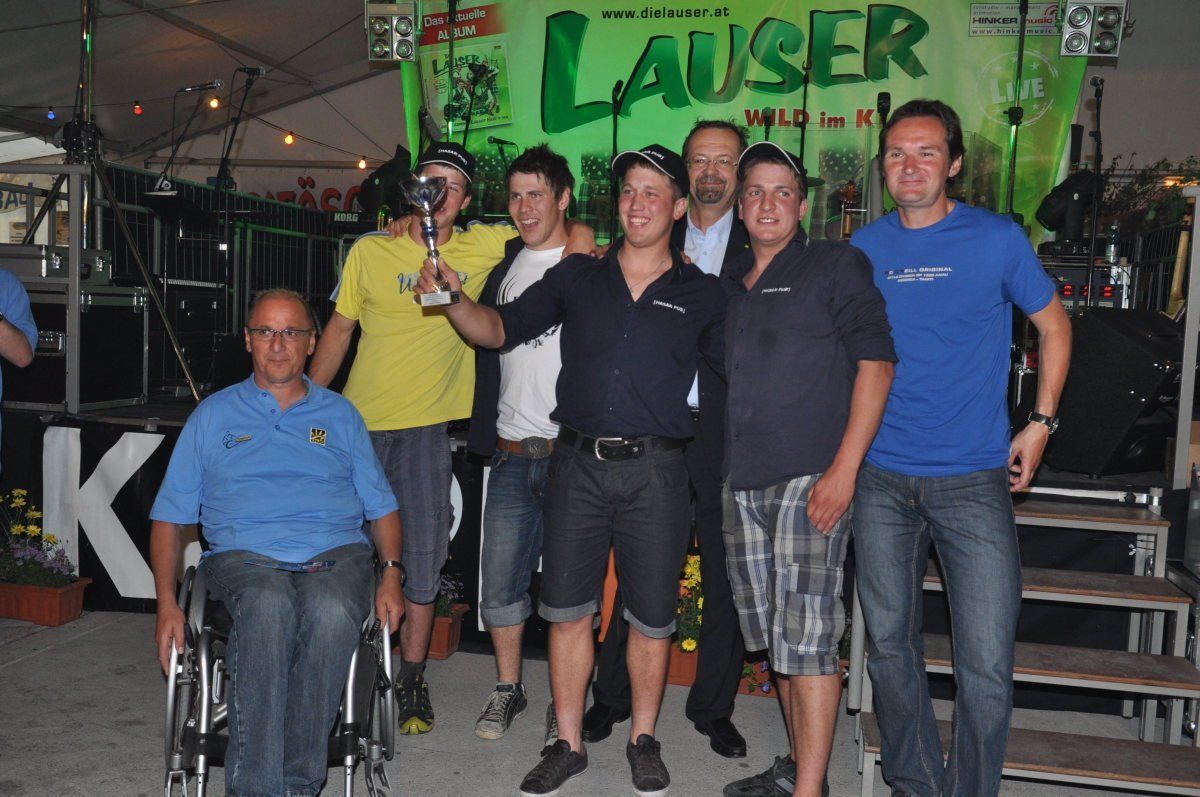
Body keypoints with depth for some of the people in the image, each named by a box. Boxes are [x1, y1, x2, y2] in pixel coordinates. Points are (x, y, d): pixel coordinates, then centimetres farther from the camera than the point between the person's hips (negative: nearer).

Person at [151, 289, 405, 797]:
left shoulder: (340, 415, 21)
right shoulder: (213, 416, 19)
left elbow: (381, 507, 19)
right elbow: (170, 516, 15)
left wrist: (392, 575, 1)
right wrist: (166, 603, 2)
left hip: (335, 552, 1)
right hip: (244, 555, 0)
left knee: (333, 613, -35)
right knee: (268, 607, -36)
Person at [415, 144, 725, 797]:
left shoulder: (702, 295, 7)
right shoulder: (577, 278, 10)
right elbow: (500, 328, 9)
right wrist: (452, 298, -6)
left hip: (653, 471, -1)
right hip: (578, 464, 1)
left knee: (651, 616, 8)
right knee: (567, 612, 6)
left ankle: (643, 740, 30)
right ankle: (568, 744, 24)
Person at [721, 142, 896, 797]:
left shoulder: (835, 265, 0)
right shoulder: (728, 286, 18)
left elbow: (876, 361, -8)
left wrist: (844, 469, -16)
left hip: (811, 478, -6)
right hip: (743, 484, 6)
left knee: (805, 633, -9)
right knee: (775, 634, 13)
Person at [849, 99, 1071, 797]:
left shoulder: (999, 238, -1)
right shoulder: (865, 248, 6)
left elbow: (1054, 324, 9)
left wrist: (1041, 423, 1)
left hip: (974, 480, -2)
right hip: (882, 478, 3)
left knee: (987, 665, -4)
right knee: (890, 643, 12)